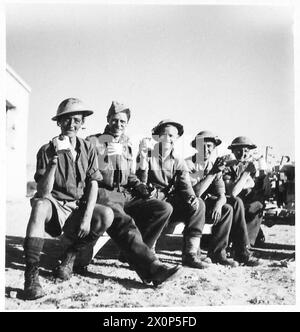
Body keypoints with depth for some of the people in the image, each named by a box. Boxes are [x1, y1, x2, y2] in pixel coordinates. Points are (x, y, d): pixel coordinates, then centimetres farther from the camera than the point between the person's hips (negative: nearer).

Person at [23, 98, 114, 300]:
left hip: (78, 208, 3)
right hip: (55, 207, -2)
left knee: (107, 215, -25)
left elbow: (93, 185, -1)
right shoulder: (47, 151, -5)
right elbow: (43, 192, -14)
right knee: (40, 205, -36)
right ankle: (31, 274, -34)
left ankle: (70, 257, -3)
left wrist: (87, 217, -15)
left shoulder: (88, 150, 4)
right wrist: (55, 159, -26)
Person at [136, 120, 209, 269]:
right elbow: (141, 183, -8)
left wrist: (192, 197, -23)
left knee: (198, 205, -21)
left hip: (171, 202, 4)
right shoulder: (147, 155, 3)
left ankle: (190, 254, -23)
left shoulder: (178, 161, 12)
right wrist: (143, 158, -21)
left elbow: (185, 185, 0)